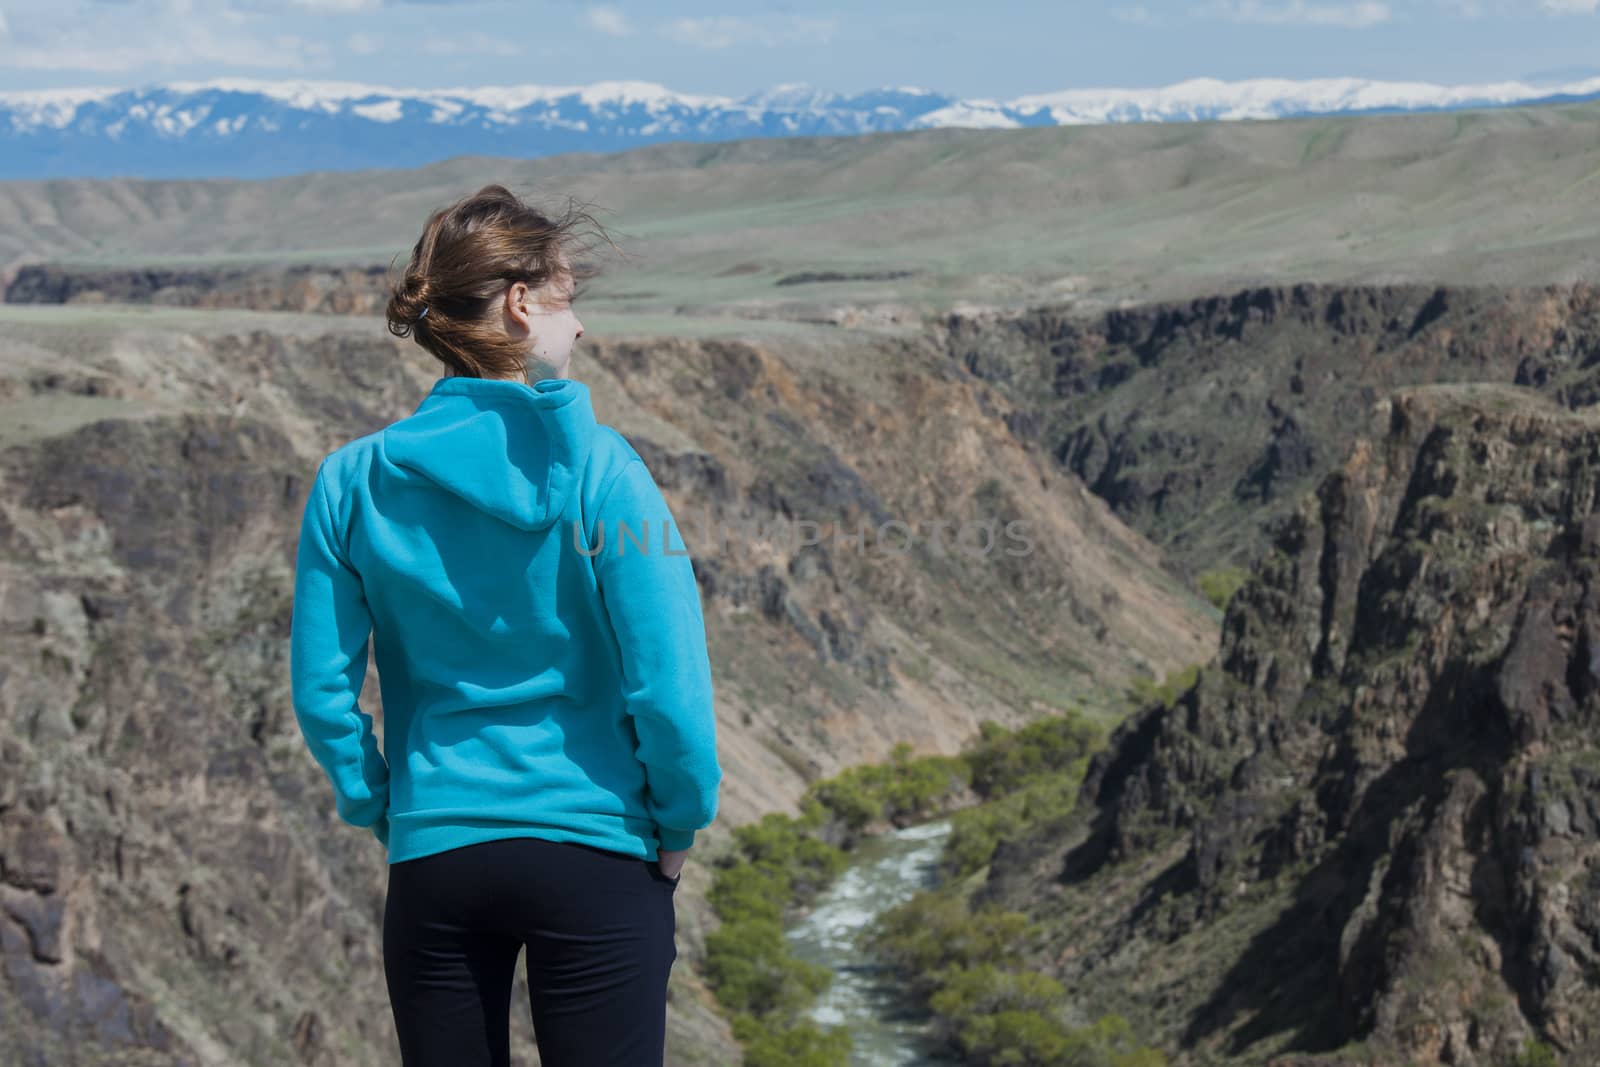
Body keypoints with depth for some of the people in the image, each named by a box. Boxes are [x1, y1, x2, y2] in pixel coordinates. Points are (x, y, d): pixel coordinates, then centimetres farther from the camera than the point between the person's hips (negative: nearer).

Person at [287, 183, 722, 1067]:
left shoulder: (352, 481, -2)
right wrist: (680, 827, 2)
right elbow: (668, 681, -12)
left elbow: (322, 692, 0)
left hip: (433, 860, 3)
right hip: (594, 853, -3)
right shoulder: (597, 467, -11)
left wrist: (382, 813, 13)